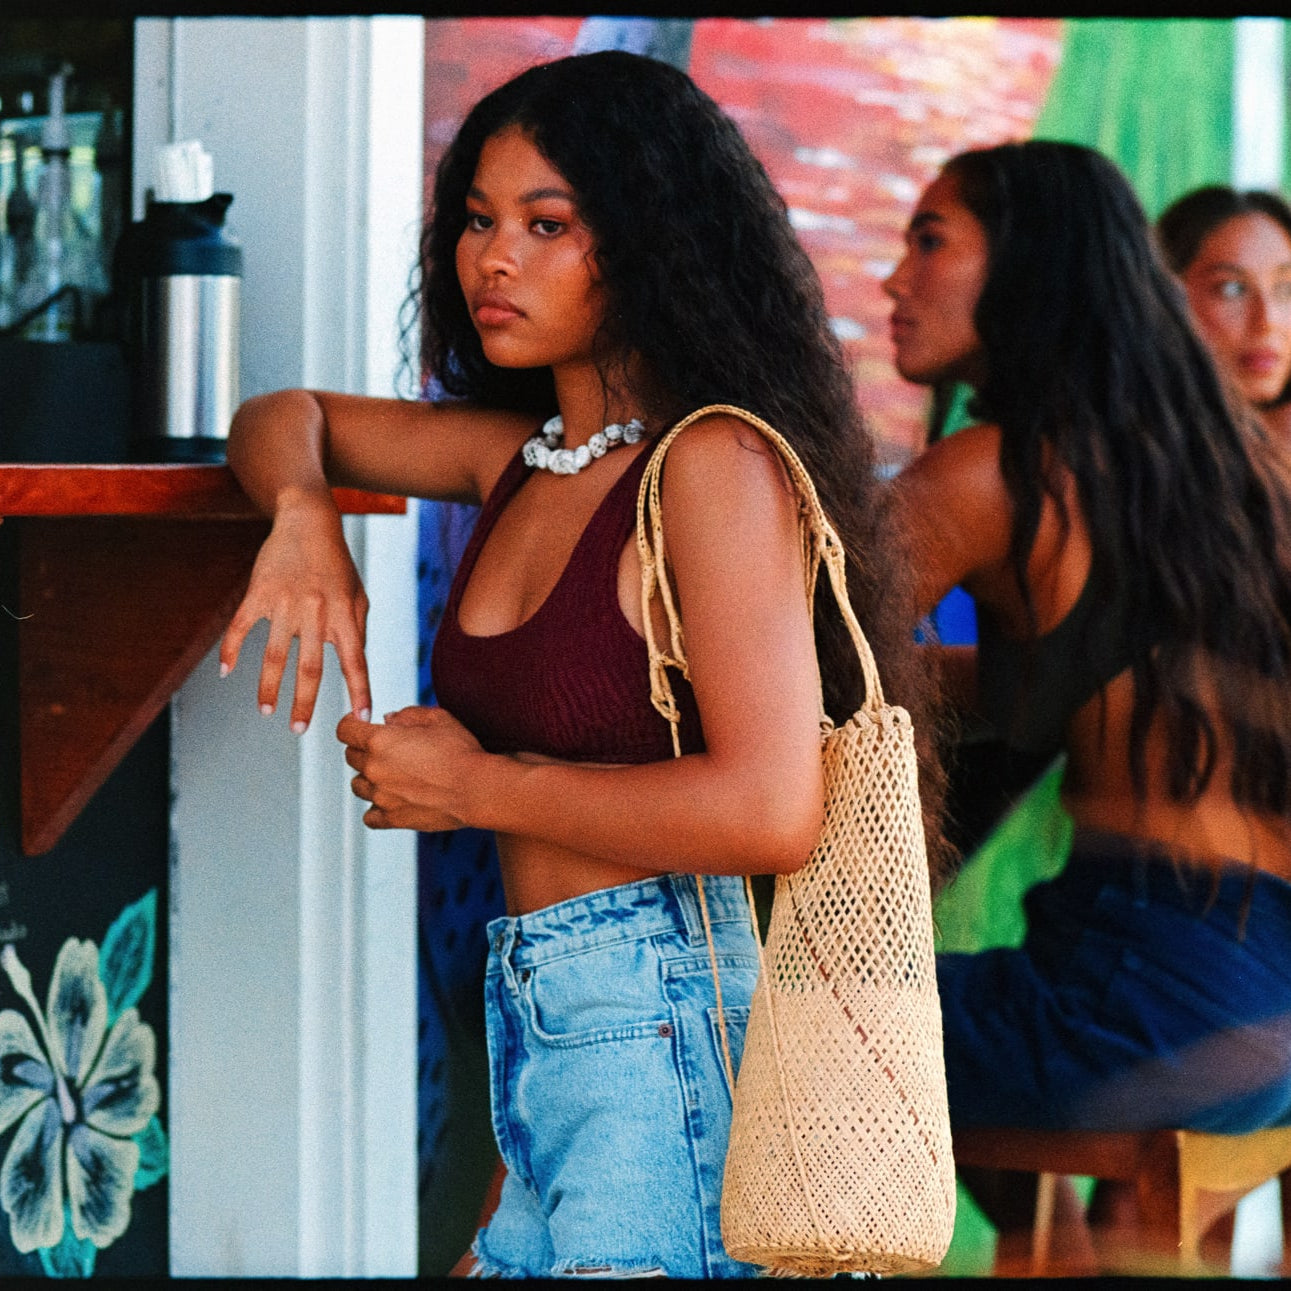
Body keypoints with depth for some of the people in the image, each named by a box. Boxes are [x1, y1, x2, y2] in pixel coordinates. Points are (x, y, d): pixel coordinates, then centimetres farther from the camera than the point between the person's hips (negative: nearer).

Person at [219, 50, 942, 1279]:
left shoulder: (713, 463, -12)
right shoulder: (522, 458, 11)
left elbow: (771, 811, -22)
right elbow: (286, 420, 29)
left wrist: (471, 786, -11)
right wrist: (304, 513, 4)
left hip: (660, 1027, -8)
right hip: (537, 1023, 8)